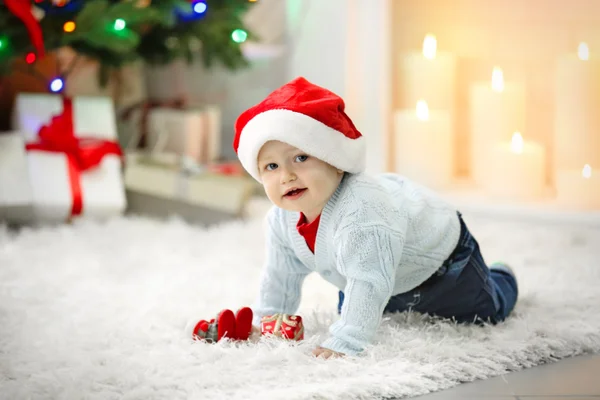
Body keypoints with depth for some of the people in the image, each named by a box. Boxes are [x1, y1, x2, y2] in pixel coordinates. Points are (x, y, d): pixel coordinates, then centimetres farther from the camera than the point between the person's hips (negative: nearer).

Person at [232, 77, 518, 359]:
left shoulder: (361, 213, -51)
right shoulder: (281, 219, -23)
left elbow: (369, 283, -53)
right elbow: (282, 274, -7)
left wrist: (343, 343, -54)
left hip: (437, 260, -7)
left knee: (486, 311, 13)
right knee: (348, 309, 28)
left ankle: (499, 279, 46)